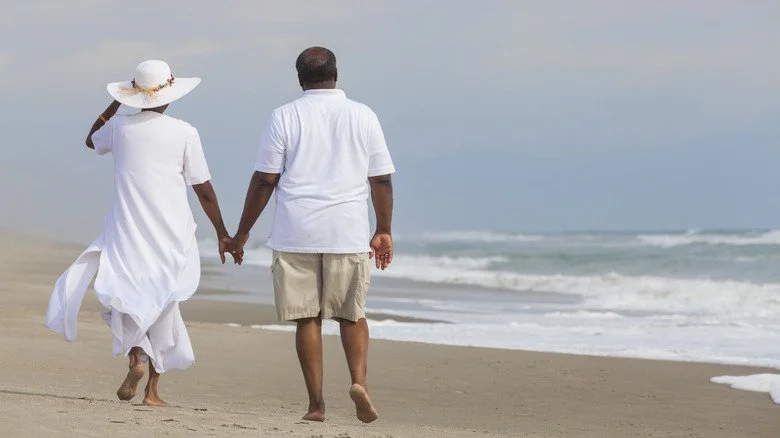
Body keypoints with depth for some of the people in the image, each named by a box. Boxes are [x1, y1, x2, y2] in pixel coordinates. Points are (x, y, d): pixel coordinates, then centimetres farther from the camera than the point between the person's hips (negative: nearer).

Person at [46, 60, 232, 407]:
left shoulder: (120, 127, 1)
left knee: (125, 296, 9)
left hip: (127, 232, 0)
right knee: (162, 304, 11)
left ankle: (135, 355, -21)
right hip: (172, 235, 0)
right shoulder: (185, 133, -4)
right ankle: (153, 389, 8)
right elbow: (204, 190, -1)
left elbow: (91, 140, 26)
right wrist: (222, 233, 9)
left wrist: (115, 104, 32)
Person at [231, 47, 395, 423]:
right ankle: (359, 380, -8)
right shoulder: (363, 116, 6)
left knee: (308, 318, 5)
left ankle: (316, 403, 3)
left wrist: (242, 233, 5)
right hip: (349, 234, 1)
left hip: (296, 234, -1)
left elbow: (264, 180, -2)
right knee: (352, 314, 13)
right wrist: (383, 231, 17)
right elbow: (382, 180, 7)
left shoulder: (285, 116, 1)